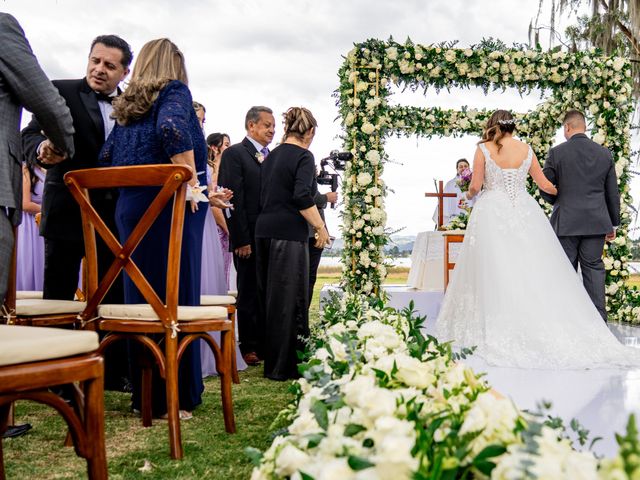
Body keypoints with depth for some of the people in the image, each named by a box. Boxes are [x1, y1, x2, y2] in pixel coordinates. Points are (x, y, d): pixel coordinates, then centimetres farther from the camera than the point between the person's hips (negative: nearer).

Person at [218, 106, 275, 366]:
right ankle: (249, 347, 14)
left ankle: (265, 343, 18)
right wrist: (242, 239, -16)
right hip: (249, 238, -6)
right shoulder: (234, 154, -5)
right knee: (248, 292, 4)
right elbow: (234, 198, -11)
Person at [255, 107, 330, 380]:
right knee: (288, 298, -2)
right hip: (288, 232, -8)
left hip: (265, 229, 8)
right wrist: (321, 227, -11)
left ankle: (272, 362, 23)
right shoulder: (303, 156, -7)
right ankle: (282, 366, 3)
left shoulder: (273, 154, 16)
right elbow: (302, 197, -18)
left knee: (270, 297, 13)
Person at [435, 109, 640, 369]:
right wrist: (564, 193, 30)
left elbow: (475, 186, -3)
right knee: (532, 269, 3)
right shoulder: (526, 149, 7)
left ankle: (499, 331, 1)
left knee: (494, 272, 0)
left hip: (493, 212, -2)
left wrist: (470, 194, 20)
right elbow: (544, 184, 11)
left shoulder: (484, 149, -1)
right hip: (524, 212, 3)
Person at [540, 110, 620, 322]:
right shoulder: (604, 153, 4)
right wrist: (613, 223, 16)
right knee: (594, 268, 6)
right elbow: (613, 193, 8)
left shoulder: (556, 153, -6)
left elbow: (545, 190, -1)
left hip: (566, 222, -3)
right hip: (596, 222, 3)